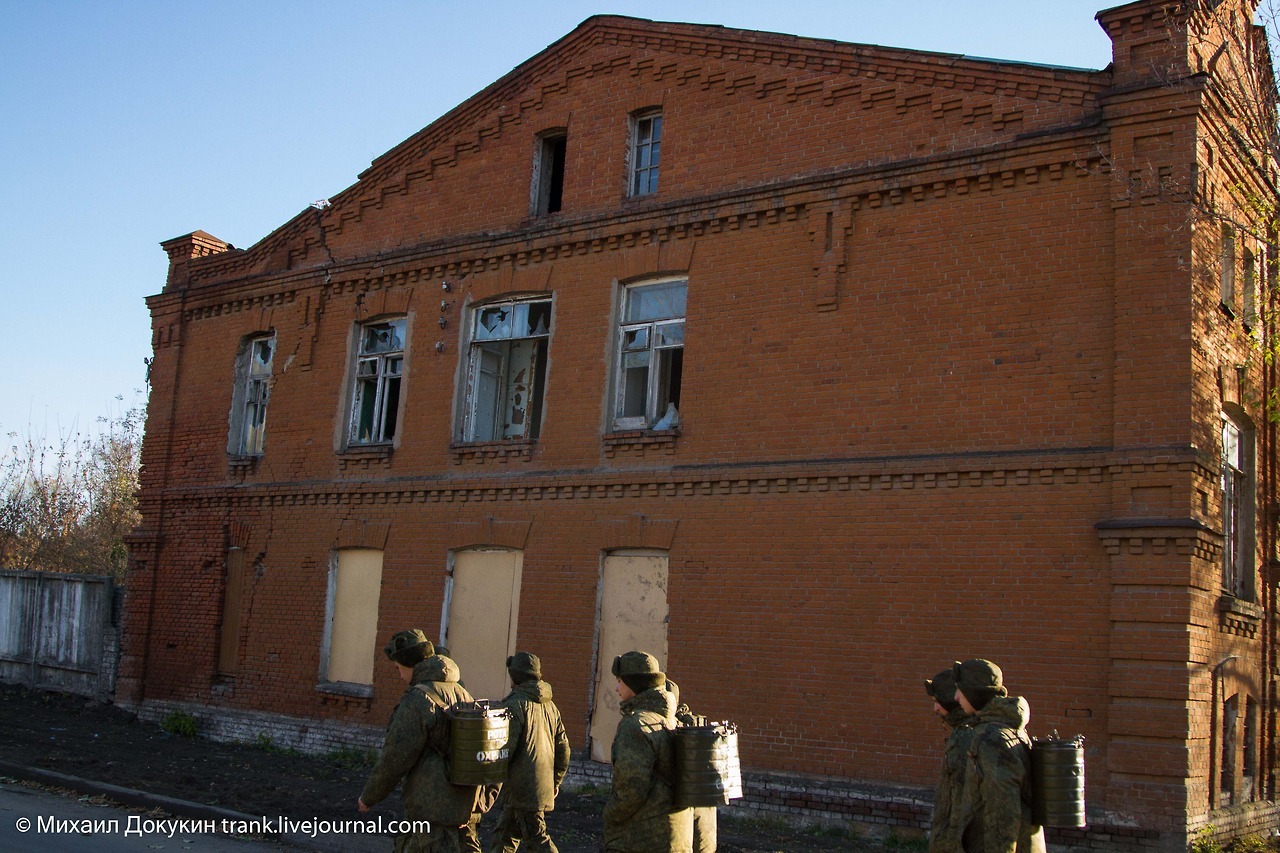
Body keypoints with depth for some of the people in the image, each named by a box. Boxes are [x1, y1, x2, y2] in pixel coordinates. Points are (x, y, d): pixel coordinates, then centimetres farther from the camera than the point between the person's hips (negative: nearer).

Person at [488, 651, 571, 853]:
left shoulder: (515, 704, -13)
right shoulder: (549, 705, 12)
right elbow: (563, 747, 15)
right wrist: (556, 781, 23)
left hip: (522, 788, -8)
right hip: (543, 787, 8)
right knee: (504, 835, 17)